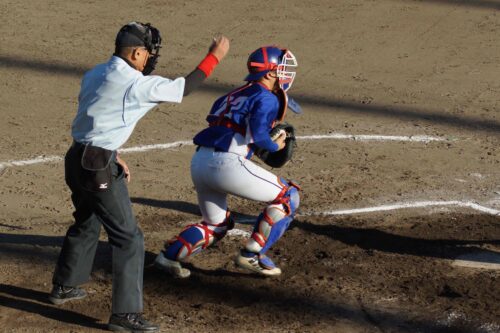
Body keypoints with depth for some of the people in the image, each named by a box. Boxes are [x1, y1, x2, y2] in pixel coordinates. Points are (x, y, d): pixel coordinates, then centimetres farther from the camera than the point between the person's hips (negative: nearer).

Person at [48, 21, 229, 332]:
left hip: (77, 158, 9)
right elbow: (184, 87, -10)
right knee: (128, 237, -3)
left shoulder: (95, 74, 10)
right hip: (98, 166, -9)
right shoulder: (136, 84, -17)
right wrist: (214, 56, 0)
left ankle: (64, 286, 45)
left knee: (87, 222, 29)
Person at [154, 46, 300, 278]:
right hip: (226, 164, -8)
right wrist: (275, 146, 5)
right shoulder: (267, 99, -2)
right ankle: (252, 255, 5)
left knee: (217, 224, 29)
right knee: (287, 196, 7)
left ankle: (169, 256, 15)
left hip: (199, 162, 9)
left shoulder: (235, 95, 23)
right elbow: (259, 136, -15)